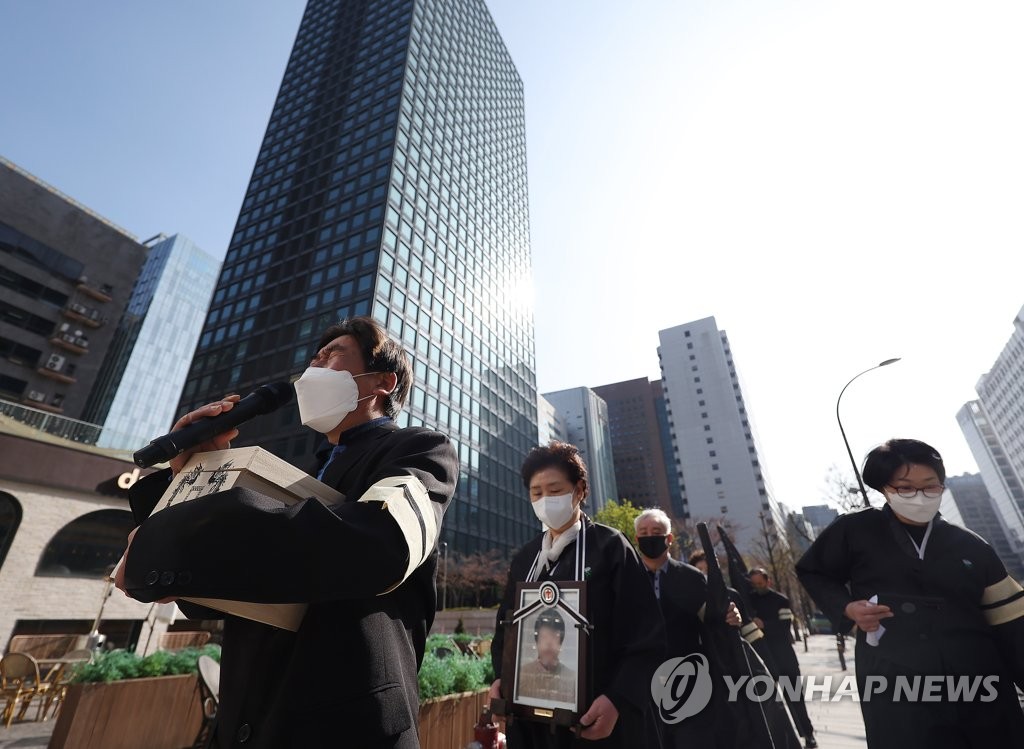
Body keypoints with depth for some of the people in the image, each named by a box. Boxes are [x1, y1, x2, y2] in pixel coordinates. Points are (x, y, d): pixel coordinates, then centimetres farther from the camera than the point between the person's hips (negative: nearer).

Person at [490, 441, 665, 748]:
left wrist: (618, 700, -19)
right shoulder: (523, 560, 6)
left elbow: (647, 634, -10)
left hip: (600, 716, -4)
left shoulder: (610, 546, -8)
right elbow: (505, 626, 12)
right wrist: (500, 678, -3)